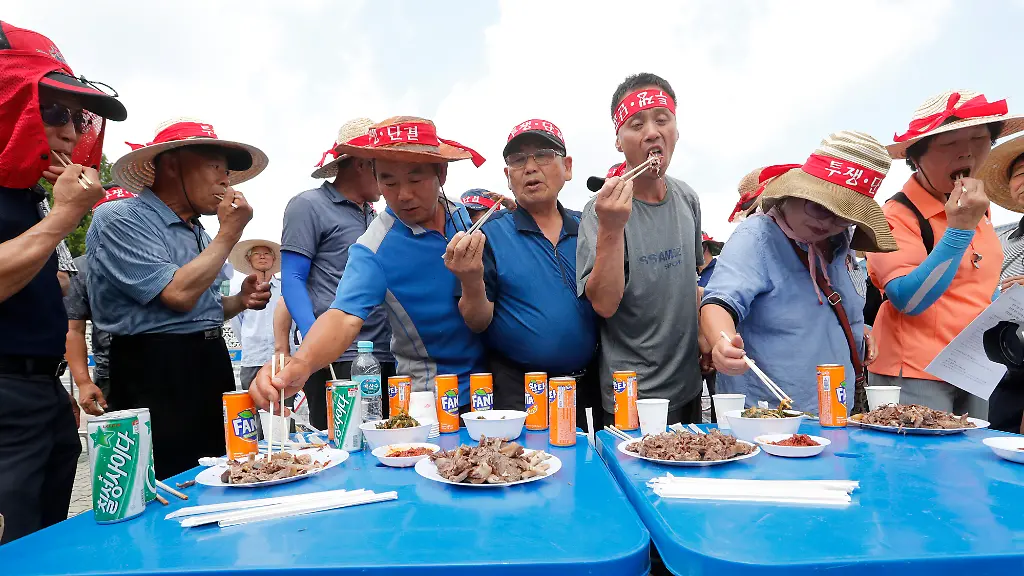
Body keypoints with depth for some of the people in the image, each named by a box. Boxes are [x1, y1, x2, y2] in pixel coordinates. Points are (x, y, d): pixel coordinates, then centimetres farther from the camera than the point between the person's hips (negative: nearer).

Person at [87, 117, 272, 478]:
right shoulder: (120, 219, -10)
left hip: (213, 367, 8)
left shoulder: (197, 231, 15)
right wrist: (229, 232, -13)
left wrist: (241, 300, 4)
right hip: (157, 379, -8)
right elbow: (178, 295, -23)